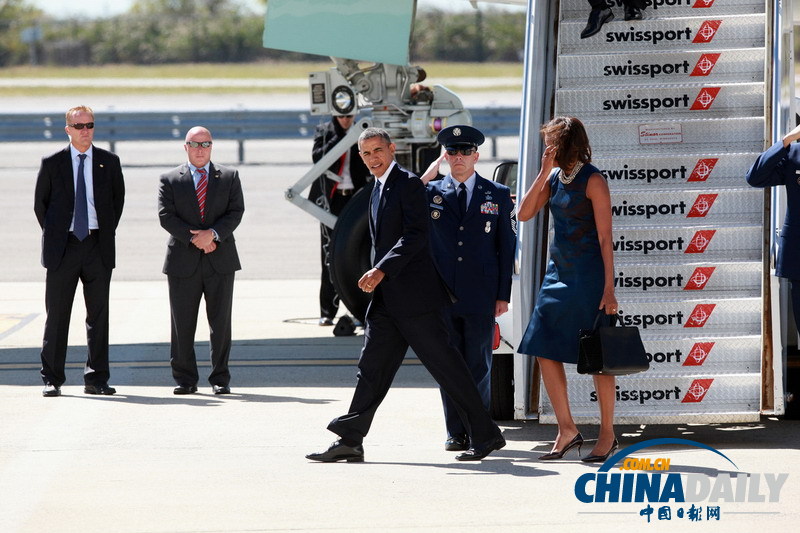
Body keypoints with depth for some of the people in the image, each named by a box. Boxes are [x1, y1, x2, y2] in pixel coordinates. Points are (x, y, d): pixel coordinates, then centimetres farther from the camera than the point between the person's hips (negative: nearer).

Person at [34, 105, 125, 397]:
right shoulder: (52, 163, 3)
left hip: (98, 246, 1)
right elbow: (40, 203, 10)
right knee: (56, 316, 0)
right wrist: (53, 236, 5)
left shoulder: (109, 162, 7)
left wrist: (107, 232, 8)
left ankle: (96, 379, 9)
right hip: (62, 247, -1)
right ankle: (52, 379, 5)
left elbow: (118, 198, 16)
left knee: (99, 316, 3)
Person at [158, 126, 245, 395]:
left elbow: (236, 211, 0)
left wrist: (213, 234, -15)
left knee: (221, 323, 2)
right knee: (182, 324, 1)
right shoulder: (170, 180, 6)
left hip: (220, 261, 0)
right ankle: (185, 379, 9)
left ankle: (220, 379, 9)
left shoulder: (229, 177, 9)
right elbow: (166, 216, -3)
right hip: (183, 261, 0)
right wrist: (194, 238, -13)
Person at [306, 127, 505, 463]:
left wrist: (381, 270, -26)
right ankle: (350, 441, 5)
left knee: (445, 365, -4)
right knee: (372, 367, 5)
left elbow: (415, 235, -19)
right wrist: (376, 277, 18)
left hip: (415, 295, -8)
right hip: (387, 299, 8)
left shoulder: (408, 184, -9)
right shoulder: (378, 190, 18)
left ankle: (485, 435, 3)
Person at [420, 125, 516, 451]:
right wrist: (424, 179, -6)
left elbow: (507, 247, 6)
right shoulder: (430, 192, 9)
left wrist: (503, 295, -1)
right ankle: (455, 431, 11)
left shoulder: (498, 195, 6)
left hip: (481, 295, -1)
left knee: (479, 365, 2)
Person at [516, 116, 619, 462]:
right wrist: (544, 173, -2)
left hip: (588, 273, -8)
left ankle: (607, 435, 8)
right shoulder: (555, 178, 10)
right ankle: (567, 430, 11)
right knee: (545, 351, 3)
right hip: (558, 272, 8)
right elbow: (524, 214, 6)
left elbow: (605, 238, -13)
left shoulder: (592, 181, -11)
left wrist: (608, 289, -17)